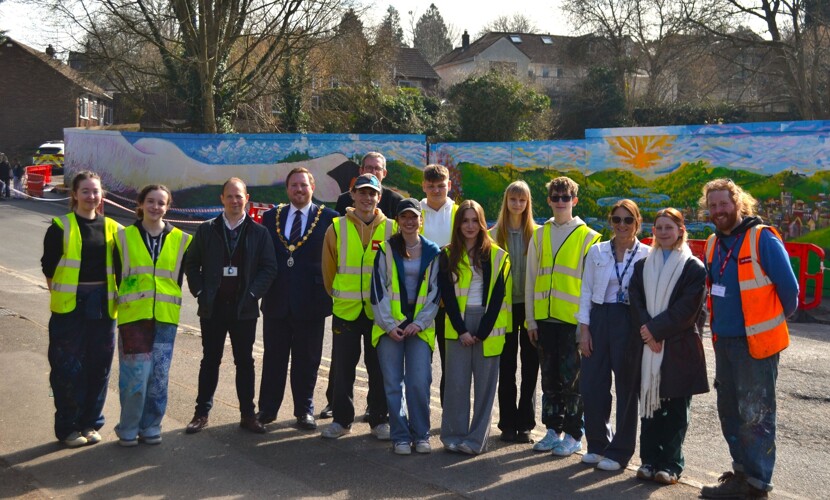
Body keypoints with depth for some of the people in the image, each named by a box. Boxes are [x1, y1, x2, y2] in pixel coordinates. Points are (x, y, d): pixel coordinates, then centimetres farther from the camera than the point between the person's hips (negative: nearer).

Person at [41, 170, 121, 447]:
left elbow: (119, 268, 13)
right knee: (68, 367, 0)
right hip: (69, 306, -3)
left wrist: (118, 295, 6)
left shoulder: (111, 228, 9)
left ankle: (91, 423, 20)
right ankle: (68, 427, 12)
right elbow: (49, 266, 1)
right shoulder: (61, 226, -1)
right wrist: (60, 295, -3)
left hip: (102, 305, 3)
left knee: (99, 366, 7)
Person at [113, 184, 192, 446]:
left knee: (158, 376, 4)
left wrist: (171, 302, 12)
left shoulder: (180, 240, 6)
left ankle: (150, 426, 19)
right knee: (136, 373, -7)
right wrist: (119, 303, 5)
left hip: (165, 317, 2)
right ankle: (128, 429, 10)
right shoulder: (124, 237, 4)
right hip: (133, 316, -2)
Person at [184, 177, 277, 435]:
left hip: (244, 309, -1)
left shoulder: (258, 232, 2)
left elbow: (269, 267, -1)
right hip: (212, 308, 1)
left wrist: (252, 293, -10)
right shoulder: (207, 230, 5)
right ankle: (201, 413, 17)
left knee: (245, 362, 6)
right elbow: (191, 264, 7)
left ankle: (248, 415, 14)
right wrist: (200, 292, -3)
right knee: (210, 361, 9)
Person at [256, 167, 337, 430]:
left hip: (311, 300, -2)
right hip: (276, 300, 2)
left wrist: (327, 293, -9)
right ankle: (267, 409, 22)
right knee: (273, 357, 11)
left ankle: (304, 411, 20)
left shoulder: (328, 218, -1)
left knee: (307, 360, 8)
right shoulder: (271, 217, 8)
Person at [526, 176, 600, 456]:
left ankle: (573, 435, 11)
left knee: (571, 379, 0)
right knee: (549, 378, 11)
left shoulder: (588, 237, -1)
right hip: (545, 318, 4)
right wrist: (531, 320, 6)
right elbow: (530, 279, 11)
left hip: (573, 320, -4)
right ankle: (553, 430, 21)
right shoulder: (539, 236, 10)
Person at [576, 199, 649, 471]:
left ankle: (619, 451, 16)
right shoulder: (597, 252, 6)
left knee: (627, 388, 4)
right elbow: (586, 292, 7)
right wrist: (584, 329, 1)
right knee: (591, 385, 4)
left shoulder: (646, 255, -3)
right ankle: (598, 443, 23)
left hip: (630, 323, -3)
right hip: (599, 320, 3)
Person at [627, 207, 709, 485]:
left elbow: (688, 309, -9)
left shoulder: (693, 267, -1)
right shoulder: (643, 266, 13)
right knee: (649, 401, 6)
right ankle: (650, 460, 14)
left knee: (675, 407, 2)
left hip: (679, 347, -3)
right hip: (647, 346, 4)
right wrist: (649, 334, -10)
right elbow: (636, 303, 5)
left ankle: (671, 464, 9)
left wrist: (656, 329, -14)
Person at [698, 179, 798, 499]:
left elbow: (789, 288, -8)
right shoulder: (713, 244, 8)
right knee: (730, 411, 14)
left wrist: (776, 321, 5)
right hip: (724, 341, 7)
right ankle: (741, 472, 27)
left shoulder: (762, 238, -13)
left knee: (756, 415, -1)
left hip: (757, 341, -7)